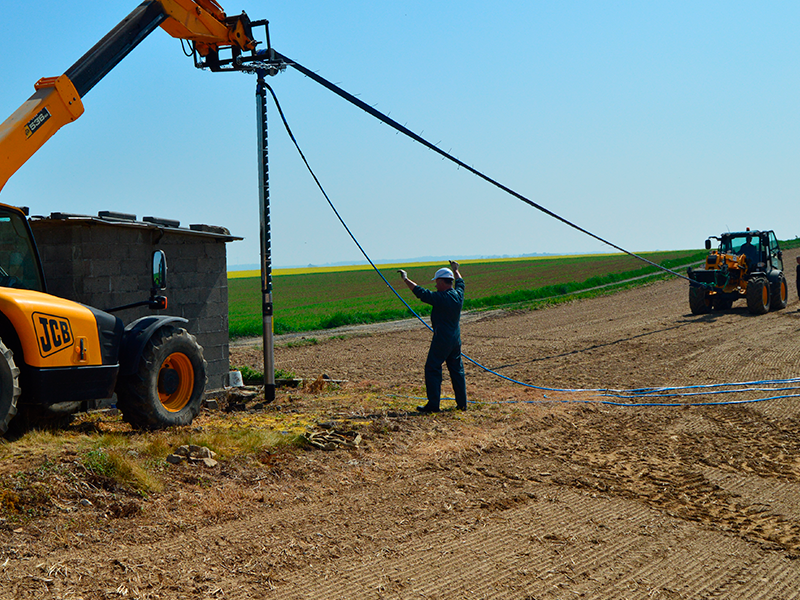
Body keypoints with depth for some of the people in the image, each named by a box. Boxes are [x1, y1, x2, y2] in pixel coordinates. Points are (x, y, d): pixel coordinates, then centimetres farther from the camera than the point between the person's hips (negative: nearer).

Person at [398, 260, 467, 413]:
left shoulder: (440, 297, -19)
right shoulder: (459, 294, 3)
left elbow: (420, 292, -16)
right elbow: (460, 282, 25)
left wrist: (405, 279, -6)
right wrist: (455, 269, 42)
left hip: (442, 339, -8)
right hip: (456, 339, 8)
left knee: (432, 369, -1)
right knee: (457, 370, 13)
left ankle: (433, 404, -2)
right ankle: (462, 403, 16)